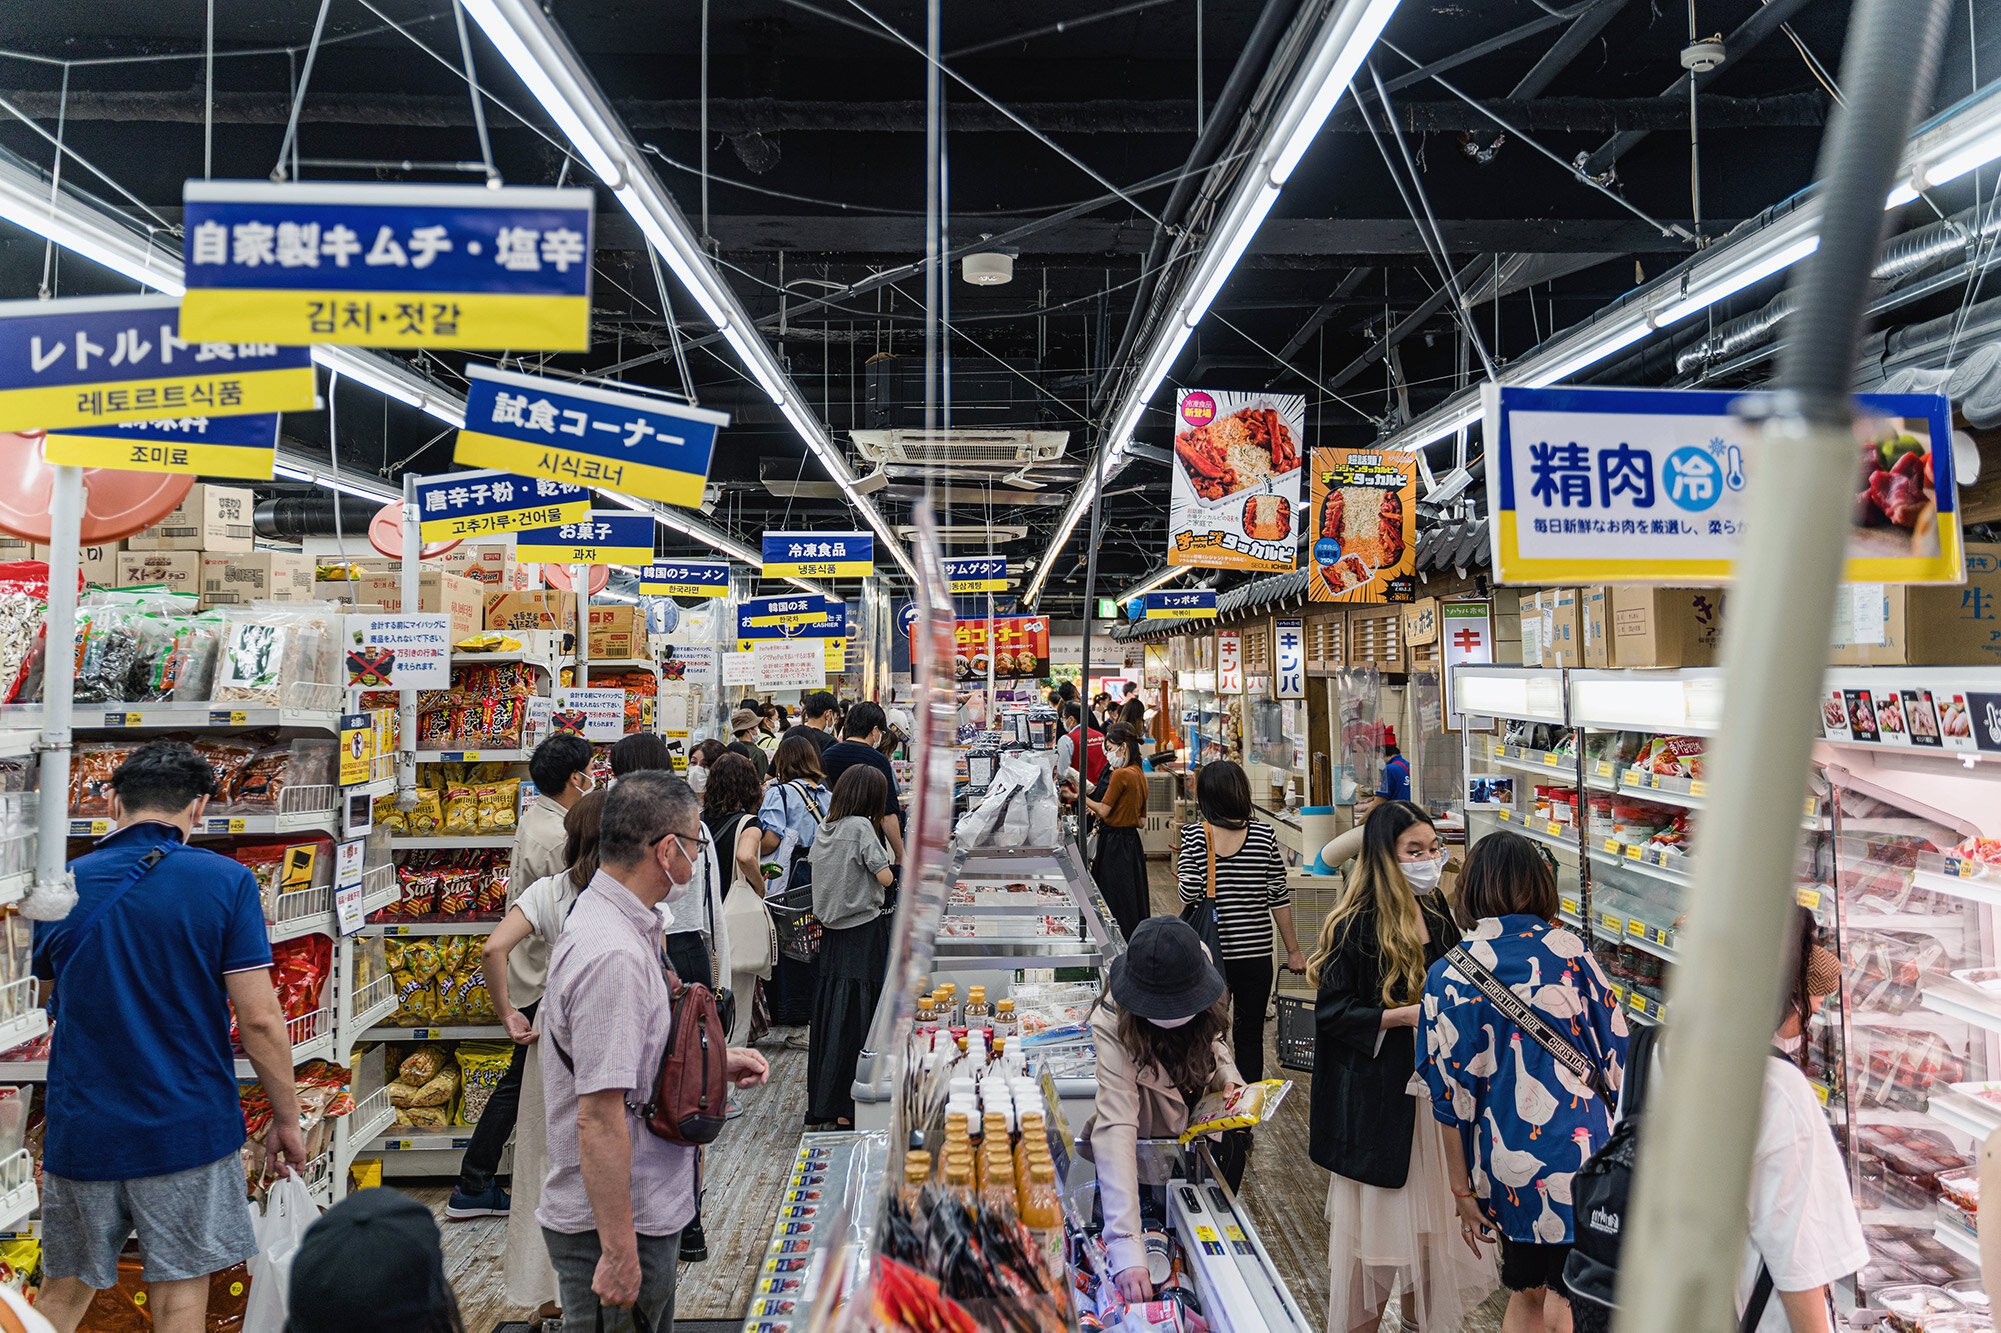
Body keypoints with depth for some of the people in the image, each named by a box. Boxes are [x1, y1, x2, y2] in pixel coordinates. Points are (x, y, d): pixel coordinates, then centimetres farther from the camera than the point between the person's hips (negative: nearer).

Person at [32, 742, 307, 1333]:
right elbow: (259, 1019, -13)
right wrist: (286, 1119, -2)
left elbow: (51, 1001, 17)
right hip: (189, 1124, -3)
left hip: (82, 1125, 3)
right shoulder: (226, 882, -12)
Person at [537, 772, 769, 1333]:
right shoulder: (614, 955, -27)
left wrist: (714, 1063, 12)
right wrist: (618, 1253, -25)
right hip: (613, 1226, -10)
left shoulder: (618, 926, 6)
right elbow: (599, 1118, -28)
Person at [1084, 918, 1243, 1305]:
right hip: (1137, 1159, -6)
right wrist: (1127, 1250, -50)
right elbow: (1115, 1131, -44)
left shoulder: (1204, 1007, -20)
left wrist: (1228, 1076, -15)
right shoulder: (1111, 1029, -36)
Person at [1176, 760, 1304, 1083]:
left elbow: (1189, 895, -12)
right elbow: (1279, 898, -2)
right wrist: (1293, 950, 8)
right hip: (1255, 953, 1)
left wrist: (1180, 871, 9)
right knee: (1250, 1037, 12)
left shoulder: (1194, 836, -9)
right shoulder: (1263, 834, -5)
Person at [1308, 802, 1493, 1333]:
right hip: (1377, 1091, -7)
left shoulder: (1437, 914, 4)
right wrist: (1405, 1015, -23)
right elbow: (1331, 1011, -17)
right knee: (1377, 1214, 4)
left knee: (1431, 1203, 17)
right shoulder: (1356, 926, -17)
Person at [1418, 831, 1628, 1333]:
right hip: (1576, 1158, -1)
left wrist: (1462, 1190, 5)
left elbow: (1452, 1097, -4)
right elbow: (1617, 1056, -2)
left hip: (1505, 1162, 1)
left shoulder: (1448, 976, -6)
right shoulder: (1570, 951, -7)